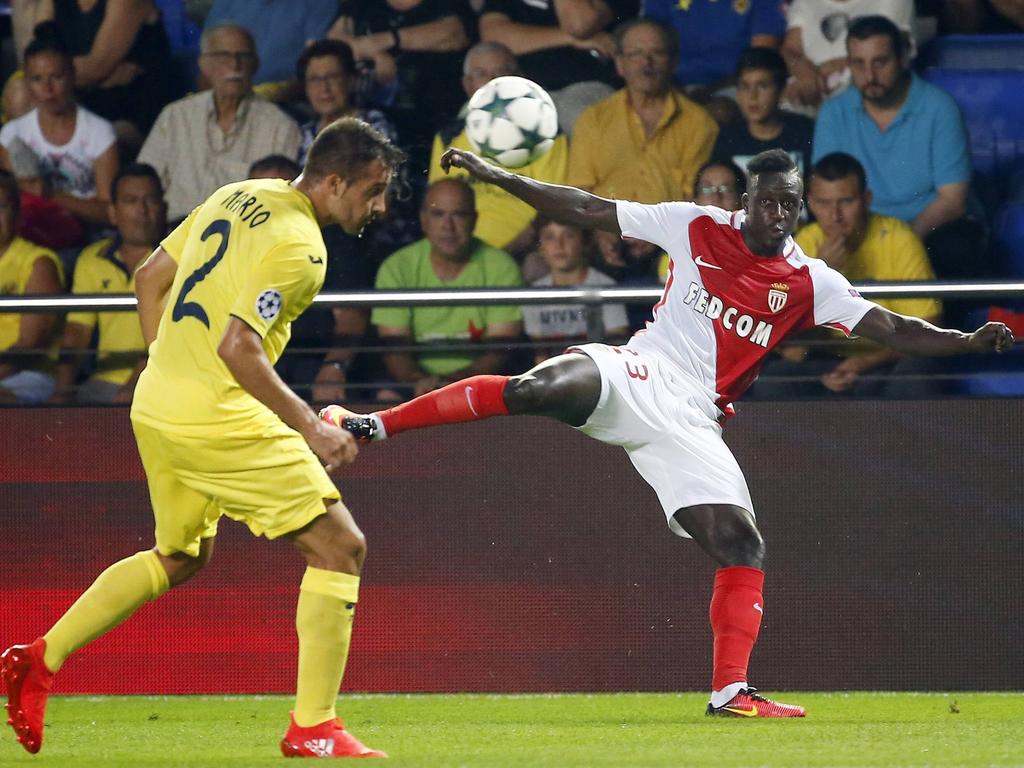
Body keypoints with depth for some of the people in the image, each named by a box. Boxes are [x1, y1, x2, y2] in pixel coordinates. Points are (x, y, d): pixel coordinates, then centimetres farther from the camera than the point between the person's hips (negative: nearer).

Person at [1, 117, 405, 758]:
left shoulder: (239, 197, 13)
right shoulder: (299, 248, -15)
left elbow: (151, 278, 19)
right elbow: (238, 347, -23)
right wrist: (311, 429, -19)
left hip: (157, 409, 9)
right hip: (220, 418, -9)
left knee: (182, 557, 28)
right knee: (339, 547, -3)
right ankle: (314, 729, -6)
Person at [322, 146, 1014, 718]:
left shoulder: (811, 284, 6)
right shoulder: (697, 228, 5)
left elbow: (891, 329, 0)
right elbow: (591, 211, 7)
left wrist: (966, 340, -18)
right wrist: (500, 179, 3)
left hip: (690, 423, 3)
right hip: (637, 376, -2)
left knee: (742, 547, -12)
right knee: (537, 388, -32)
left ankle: (731, 692, -4)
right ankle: (372, 425, -27)